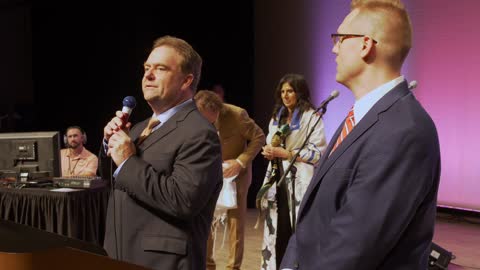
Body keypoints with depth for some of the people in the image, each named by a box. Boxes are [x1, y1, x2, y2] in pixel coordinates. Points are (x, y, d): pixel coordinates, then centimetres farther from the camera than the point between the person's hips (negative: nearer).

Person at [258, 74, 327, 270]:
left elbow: (318, 152, -11)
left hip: (299, 184, -6)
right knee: (277, 232, 5)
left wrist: (284, 153, -14)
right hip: (278, 181, 6)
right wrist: (269, 151, 0)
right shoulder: (277, 117, 18)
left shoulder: (311, 117, -4)